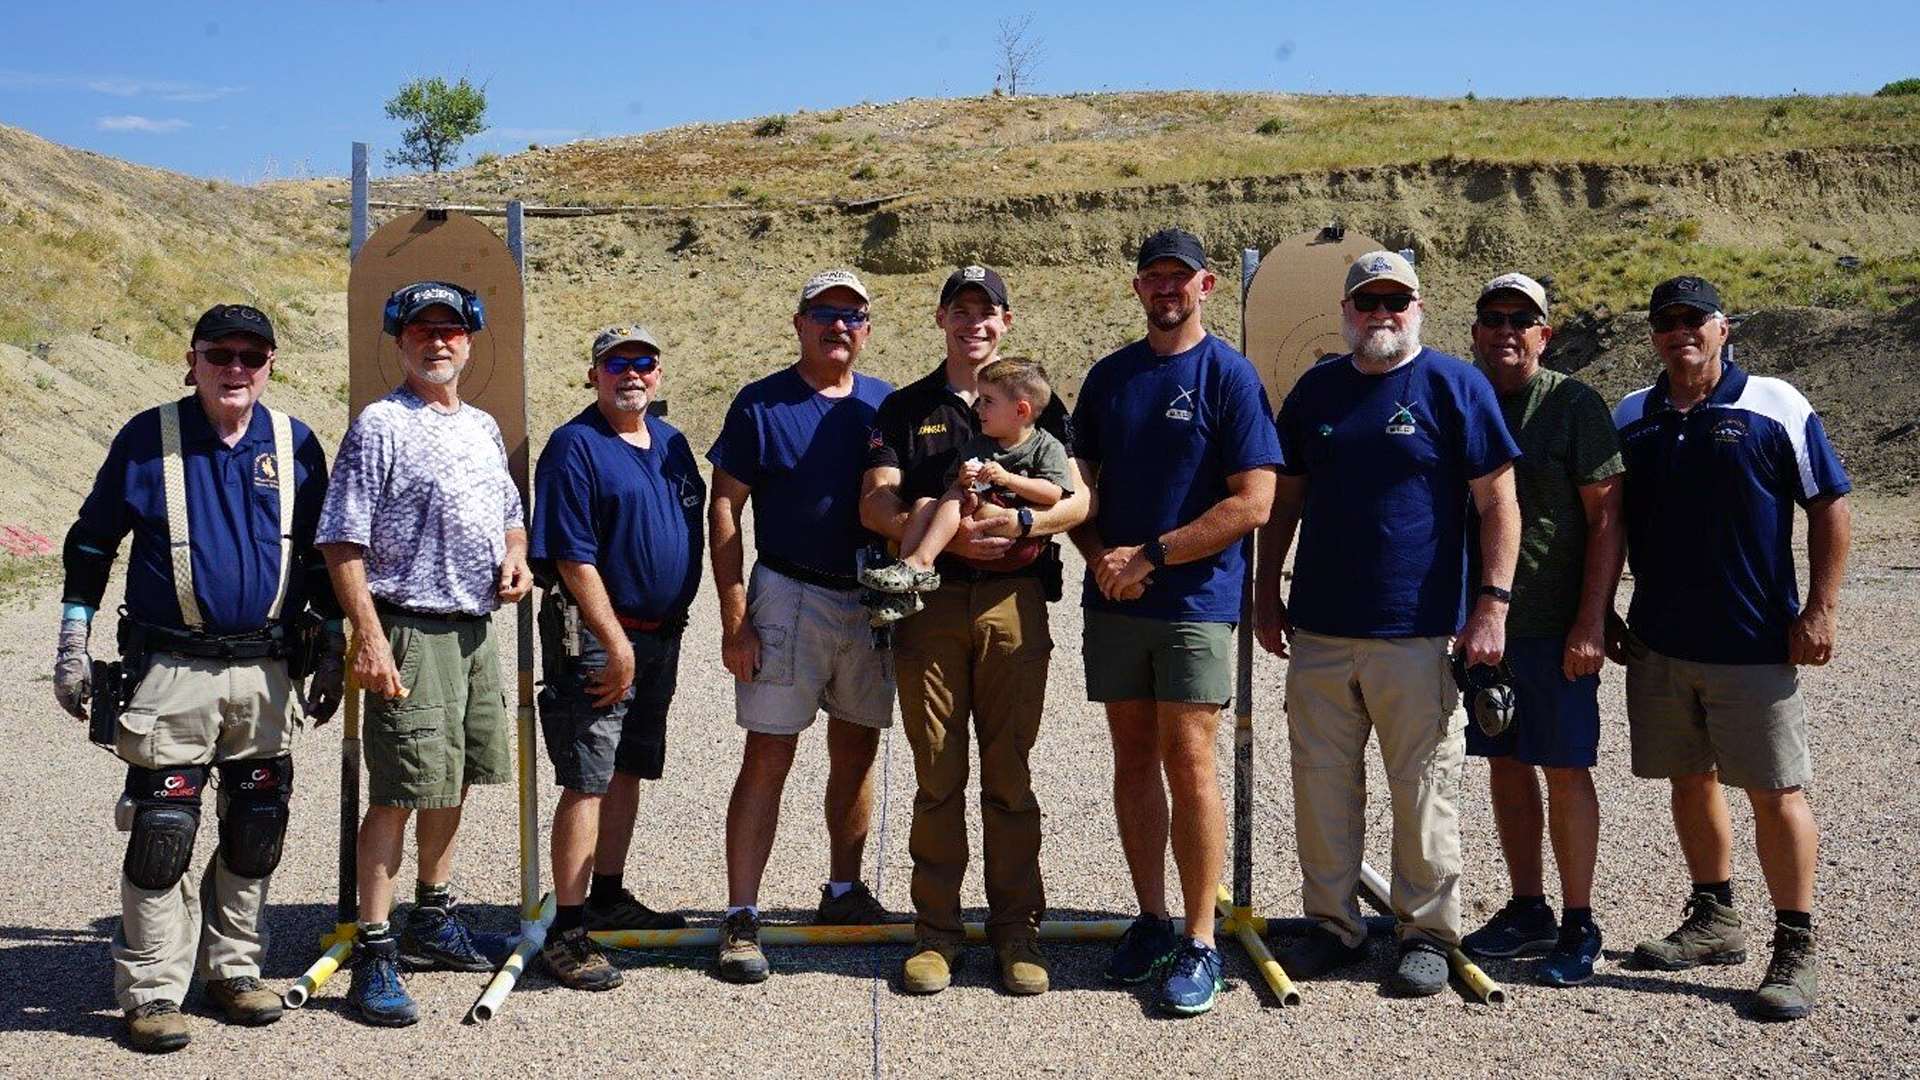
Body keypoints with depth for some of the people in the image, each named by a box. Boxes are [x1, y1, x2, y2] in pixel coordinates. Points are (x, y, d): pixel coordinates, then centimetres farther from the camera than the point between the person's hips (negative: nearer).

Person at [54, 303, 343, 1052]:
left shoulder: (295, 445, 5)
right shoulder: (147, 438, -2)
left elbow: (321, 555, 14)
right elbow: (90, 543, 6)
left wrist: (335, 649, 11)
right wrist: (72, 646, 3)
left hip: (267, 673, 3)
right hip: (171, 673, -3)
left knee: (255, 831, 9)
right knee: (161, 834, -3)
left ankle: (233, 968, 24)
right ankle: (151, 991, 8)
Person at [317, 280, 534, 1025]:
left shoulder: (484, 426, 15)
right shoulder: (380, 426, -7)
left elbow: (510, 512, 28)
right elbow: (343, 543, -13)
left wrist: (515, 557, 5)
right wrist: (370, 639, -20)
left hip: (477, 630, 8)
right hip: (412, 632, -7)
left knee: (454, 784, 17)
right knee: (398, 793, -5)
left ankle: (431, 924, 32)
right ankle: (373, 954, 2)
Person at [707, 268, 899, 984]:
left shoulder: (886, 406, 9)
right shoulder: (760, 405, -2)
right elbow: (724, 509, -5)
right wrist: (734, 620, -12)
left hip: (873, 599, 4)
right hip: (789, 596, -4)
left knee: (858, 751, 12)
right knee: (768, 756, -5)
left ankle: (843, 891, 27)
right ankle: (741, 917, 1)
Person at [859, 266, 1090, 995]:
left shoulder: (1037, 402, 13)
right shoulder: (905, 408, 13)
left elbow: (1080, 500, 3)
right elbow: (875, 504, 1)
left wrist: (1021, 523, -16)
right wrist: (944, 531, -16)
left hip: (1013, 600, 0)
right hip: (930, 600, 0)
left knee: (1010, 774, 3)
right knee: (937, 775, 3)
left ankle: (1016, 929, 12)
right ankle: (936, 930, 12)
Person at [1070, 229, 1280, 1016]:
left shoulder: (1230, 375, -4)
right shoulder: (1108, 376, 11)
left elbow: (1252, 503, -11)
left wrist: (1149, 556, -13)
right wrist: (1100, 559, -5)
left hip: (1195, 599, -5)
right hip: (1113, 600, 5)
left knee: (1188, 761, -6)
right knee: (1133, 758, 9)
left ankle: (1200, 943, 3)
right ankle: (1151, 921, 20)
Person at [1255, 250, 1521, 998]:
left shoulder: (1456, 386, 0)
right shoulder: (1315, 390, 12)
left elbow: (1498, 502, -3)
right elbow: (1284, 501, 17)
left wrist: (1492, 602, -10)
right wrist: (1267, 594, 13)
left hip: (1419, 630, -4)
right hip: (1319, 628, 4)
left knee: (1423, 786, 3)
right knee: (1321, 781, 8)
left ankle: (1427, 932, 17)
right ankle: (1332, 923, 22)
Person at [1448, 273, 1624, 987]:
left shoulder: (1574, 405, -5)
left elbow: (1607, 518, -9)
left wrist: (1591, 621, -15)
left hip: (1555, 626, -5)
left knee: (1564, 769, 0)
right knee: (1505, 764, 11)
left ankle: (1578, 926, 12)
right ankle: (1526, 910, 23)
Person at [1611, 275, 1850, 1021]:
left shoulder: (1775, 407, -4)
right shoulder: (1631, 418, 8)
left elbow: (1830, 506, -3)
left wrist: (1819, 608, -9)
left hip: (1754, 644, -4)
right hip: (1658, 643, 5)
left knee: (1775, 791, -1)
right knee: (1690, 780, 14)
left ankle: (1795, 951, 10)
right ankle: (1714, 920, 29)